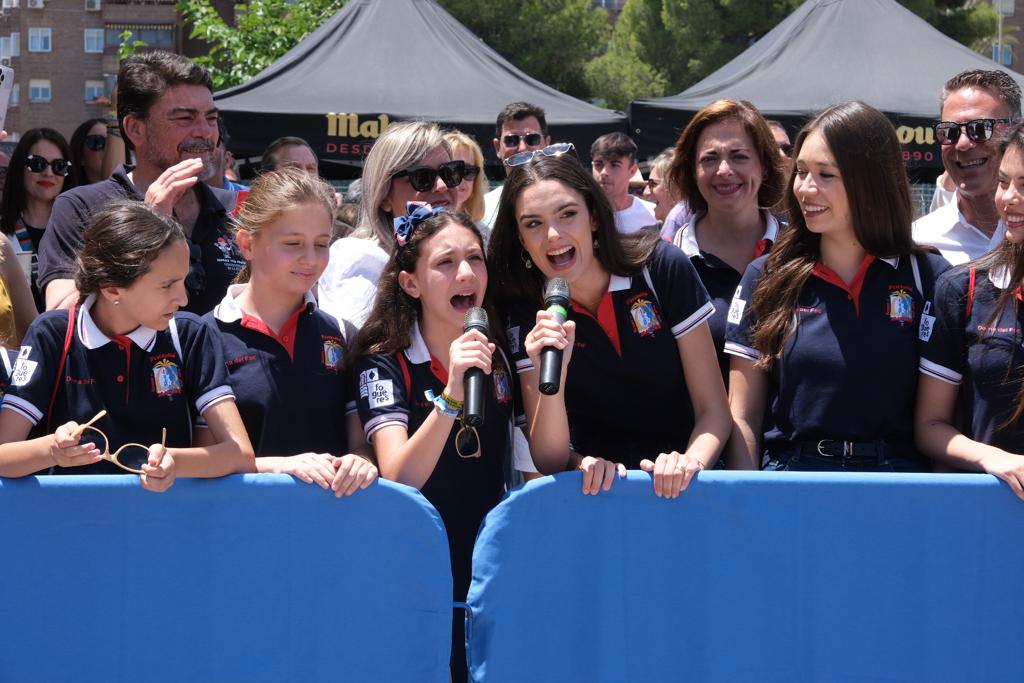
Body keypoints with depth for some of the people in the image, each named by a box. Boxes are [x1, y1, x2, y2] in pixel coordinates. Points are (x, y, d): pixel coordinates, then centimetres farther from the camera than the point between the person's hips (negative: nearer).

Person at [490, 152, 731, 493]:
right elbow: (549, 461, -8)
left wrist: (690, 463, -25)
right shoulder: (525, 311, -6)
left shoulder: (663, 269, -9)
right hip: (596, 491, -1)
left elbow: (714, 411, -5)